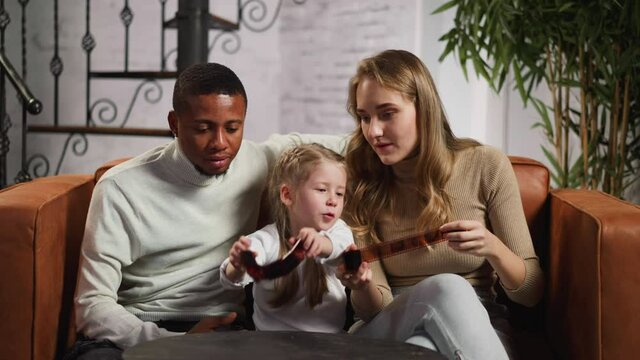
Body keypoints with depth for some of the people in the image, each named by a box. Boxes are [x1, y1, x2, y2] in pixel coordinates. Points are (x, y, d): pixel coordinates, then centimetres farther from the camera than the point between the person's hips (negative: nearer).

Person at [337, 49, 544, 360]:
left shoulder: (486, 166, -5)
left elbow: (530, 292, -2)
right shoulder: (361, 186, -2)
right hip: (388, 334, 2)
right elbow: (374, 309, -3)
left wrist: (493, 248, -22)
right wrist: (362, 287, -26)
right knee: (446, 288, -32)